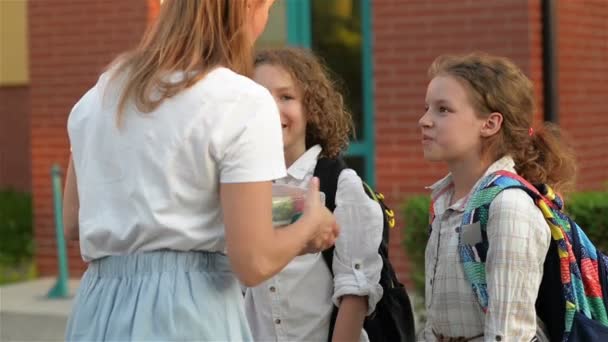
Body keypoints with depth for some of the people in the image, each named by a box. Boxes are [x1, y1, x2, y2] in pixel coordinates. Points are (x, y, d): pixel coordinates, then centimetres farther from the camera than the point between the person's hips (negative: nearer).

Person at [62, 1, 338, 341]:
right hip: (187, 312, -6)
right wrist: (312, 223, 5)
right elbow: (253, 262, -14)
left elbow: (73, 222, 15)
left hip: (101, 307, 6)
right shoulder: (241, 101, -12)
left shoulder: (102, 92, 9)